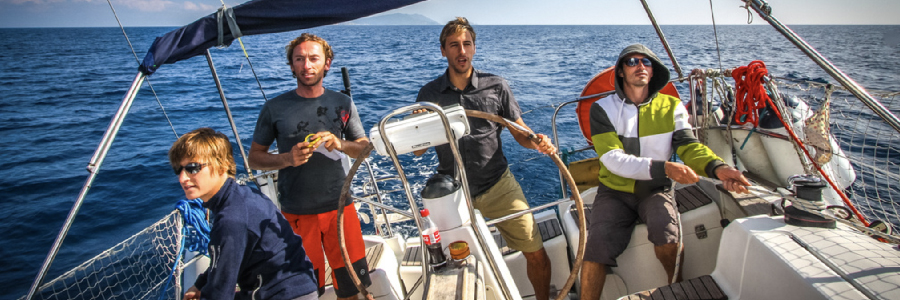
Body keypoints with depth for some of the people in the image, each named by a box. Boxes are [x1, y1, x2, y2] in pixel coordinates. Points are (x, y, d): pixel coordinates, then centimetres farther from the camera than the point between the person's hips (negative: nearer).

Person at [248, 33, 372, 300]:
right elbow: (255, 158, 3)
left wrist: (341, 144, -13)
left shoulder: (342, 103, 3)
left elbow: (364, 147, 8)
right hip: (296, 214, -1)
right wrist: (288, 159, -15)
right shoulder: (275, 108, -1)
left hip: (339, 206, 1)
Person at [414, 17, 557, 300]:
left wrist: (538, 142, -20)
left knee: (537, 254, 1)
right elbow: (418, 149, 1)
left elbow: (520, 132, 2)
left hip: (499, 185, 0)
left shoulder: (496, 86, -1)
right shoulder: (429, 94, 0)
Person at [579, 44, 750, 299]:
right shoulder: (603, 109, -4)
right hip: (615, 191, -1)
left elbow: (688, 145, -5)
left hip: (655, 190, 1)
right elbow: (612, 158, -15)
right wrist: (664, 168, -28)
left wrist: (716, 166, -28)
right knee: (596, 247, -24)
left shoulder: (671, 106, 5)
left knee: (665, 231, -29)